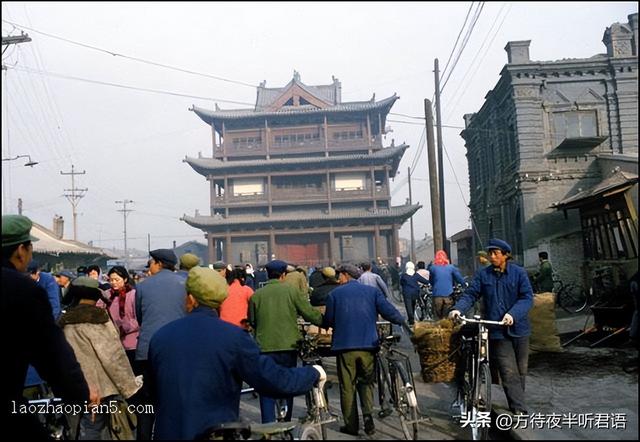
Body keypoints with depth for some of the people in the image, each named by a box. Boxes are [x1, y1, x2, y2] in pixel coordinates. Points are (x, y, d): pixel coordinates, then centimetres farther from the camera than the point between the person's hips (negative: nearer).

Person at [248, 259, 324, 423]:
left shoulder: (256, 295, 1)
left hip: (264, 347, 1)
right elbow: (310, 313, -2)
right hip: (288, 346, 0)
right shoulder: (291, 291, -3)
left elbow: (252, 322, 9)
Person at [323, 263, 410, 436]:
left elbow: (328, 321, 4)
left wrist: (323, 324, 26)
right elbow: (388, 311, -2)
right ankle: (368, 413, -5)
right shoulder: (372, 291, 6)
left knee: (347, 386, 9)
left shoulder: (334, 294, 2)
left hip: (344, 346, -2)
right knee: (366, 382, 17)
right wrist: (404, 323, 13)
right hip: (368, 345, 2)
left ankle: (351, 425, 13)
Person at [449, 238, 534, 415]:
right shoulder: (483, 274, 2)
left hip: (518, 328, 1)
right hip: (497, 331, -1)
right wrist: (458, 308, -23)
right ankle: (520, 410, -6)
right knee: (509, 372, -7)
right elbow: (470, 294, -4)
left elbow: (527, 297, -8)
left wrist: (513, 314, -24)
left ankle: (517, 404, 32)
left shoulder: (519, 273, -1)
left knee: (520, 371, 13)